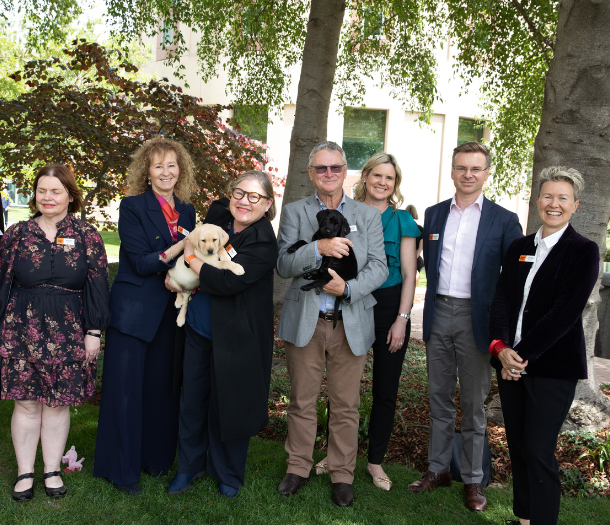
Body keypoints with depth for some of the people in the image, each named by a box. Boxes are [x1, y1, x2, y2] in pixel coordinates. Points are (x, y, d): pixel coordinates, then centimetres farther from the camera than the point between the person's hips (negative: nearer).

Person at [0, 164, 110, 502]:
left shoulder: (87, 237, 2)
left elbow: (97, 287, 2)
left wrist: (93, 332, -2)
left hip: (67, 334, 0)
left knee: (58, 403, 7)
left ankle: (53, 470, 22)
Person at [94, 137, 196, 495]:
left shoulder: (187, 211, 9)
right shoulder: (132, 207, -7)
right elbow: (141, 263, -13)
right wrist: (179, 247, -25)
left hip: (171, 311, 5)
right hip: (134, 310, -4)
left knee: (162, 384, 11)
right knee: (126, 386, 1)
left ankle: (157, 457, 26)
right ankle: (122, 468, 13)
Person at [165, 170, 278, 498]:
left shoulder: (263, 244, -19)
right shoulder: (218, 216, 0)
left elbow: (225, 281, -28)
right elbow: (193, 241, 18)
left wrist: (191, 258, -15)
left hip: (234, 339, -5)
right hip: (198, 330, 6)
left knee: (228, 405, 8)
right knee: (192, 400, 14)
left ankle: (228, 474, 30)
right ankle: (190, 466, 34)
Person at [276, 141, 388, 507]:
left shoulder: (368, 216, 7)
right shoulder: (294, 213, 5)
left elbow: (379, 267, -1)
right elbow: (284, 265, -5)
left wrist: (348, 288, -17)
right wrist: (318, 248, -22)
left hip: (351, 323, 0)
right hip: (305, 322, 0)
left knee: (346, 405, 7)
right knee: (302, 401, 10)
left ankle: (343, 475, 21)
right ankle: (299, 467, 27)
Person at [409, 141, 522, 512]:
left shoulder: (504, 220, -2)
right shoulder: (434, 214, 9)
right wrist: (433, 306, 6)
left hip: (475, 318, -3)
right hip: (439, 314, 4)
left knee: (474, 404, 5)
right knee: (439, 398, 13)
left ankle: (473, 479, 18)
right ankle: (439, 469, 26)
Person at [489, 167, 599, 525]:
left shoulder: (584, 251, -5)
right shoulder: (520, 248, 11)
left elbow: (565, 311, -14)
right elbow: (502, 300, 4)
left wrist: (522, 355, -16)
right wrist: (501, 347, -12)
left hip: (553, 366, -5)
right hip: (512, 361, 5)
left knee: (539, 452, -3)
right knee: (517, 446, 13)